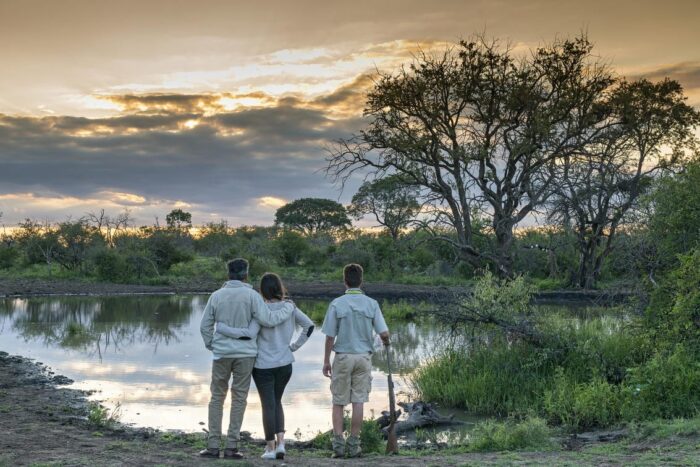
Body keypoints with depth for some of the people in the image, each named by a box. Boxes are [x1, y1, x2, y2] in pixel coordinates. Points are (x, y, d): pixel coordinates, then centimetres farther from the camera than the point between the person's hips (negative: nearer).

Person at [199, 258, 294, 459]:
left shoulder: (216, 295, 2)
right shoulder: (251, 295, -8)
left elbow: (205, 326, 5)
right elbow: (268, 319, -14)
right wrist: (288, 309, -1)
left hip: (222, 352, 2)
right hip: (245, 353, -2)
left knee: (217, 397, 11)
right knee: (239, 399, 6)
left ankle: (213, 445, 8)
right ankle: (231, 446, 4)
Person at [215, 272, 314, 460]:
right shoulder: (290, 307, 0)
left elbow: (250, 334, -25)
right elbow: (309, 325, 6)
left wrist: (221, 327, -21)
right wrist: (295, 346, 10)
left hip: (264, 364, -4)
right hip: (285, 363, 4)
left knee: (268, 404, 6)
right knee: (276, 402, 20)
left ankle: (270, 447, 13)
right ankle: (280, 442, 8)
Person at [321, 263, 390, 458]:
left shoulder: (336, 304, -7)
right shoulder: (371, 304, -3)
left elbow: (330, 336, -7)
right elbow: (384, 333, -6)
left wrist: (326, 361, 3)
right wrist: (386, 341, 18)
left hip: (342, 357, -1)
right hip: (363, 357, 1)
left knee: (338, 403, 7)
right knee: (358, 401, 6)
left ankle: (338, 445, 3)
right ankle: (354, 446, 9)